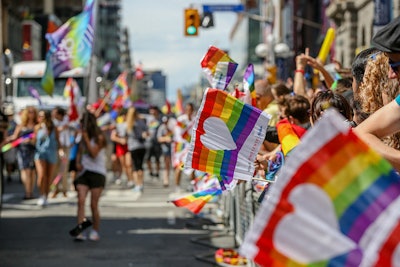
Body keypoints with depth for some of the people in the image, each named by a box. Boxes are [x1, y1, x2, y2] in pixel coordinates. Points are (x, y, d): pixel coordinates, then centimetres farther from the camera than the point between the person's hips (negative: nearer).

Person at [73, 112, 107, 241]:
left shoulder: (99, 138, -5)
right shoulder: (83, 138, 13)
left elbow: (94, 153, -15)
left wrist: (86, 139, -17)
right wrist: (78, 163, 2)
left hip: (97, 173, -5)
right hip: (84, 172, 5)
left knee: (94, 205, -2)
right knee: (81, 200, -13)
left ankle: (95, 231, 14)